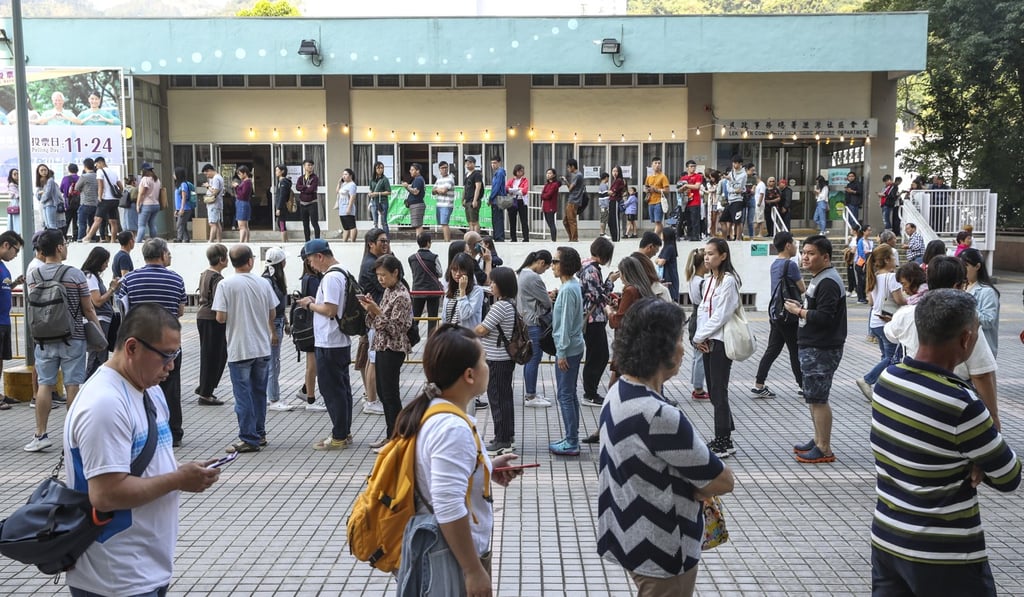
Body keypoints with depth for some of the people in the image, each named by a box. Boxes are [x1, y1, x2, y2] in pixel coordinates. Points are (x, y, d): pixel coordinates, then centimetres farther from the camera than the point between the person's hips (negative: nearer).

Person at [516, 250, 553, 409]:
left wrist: (546, 296, 6)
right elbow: (547, 302, -12)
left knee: (530, 359, 15)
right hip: (535, 323, -10)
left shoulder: (522, 273, 12)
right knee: (534, 359, -3)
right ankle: (530, 398, 3)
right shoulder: (533, 278, -19)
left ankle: (531, 394, 23)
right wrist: (550, 301, 9)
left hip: (526, 322, 10)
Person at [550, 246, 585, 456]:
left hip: (568, 349, -10)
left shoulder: (567, 290, -19)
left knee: (565, 395, -3)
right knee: (570, 394, 16)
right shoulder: (574, 285, 11)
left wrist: (562, 352, -18)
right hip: (575, 347, 10)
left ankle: (571, 443, 2)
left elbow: (566, 323, -20)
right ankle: (572, 439, 24)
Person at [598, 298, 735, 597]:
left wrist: (680, 485, -6)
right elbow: (723, 481, -20)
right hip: (660, 551, -9)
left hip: (630, 534, 9)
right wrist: (693, 489, -1)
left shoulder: (619, 392, -1)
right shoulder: (659, 416, -31)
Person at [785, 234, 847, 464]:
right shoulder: (819, 279, 16)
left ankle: (824, 449, 2)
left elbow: (824, 316, -25)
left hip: (822, 350, -11)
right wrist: (801, 308, 8)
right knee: (814, 397, 18)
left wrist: (799, 311, -13)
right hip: (812, 348, 11)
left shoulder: (828, 282, -18)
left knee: (817, 399, -6)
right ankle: (818, 441, 29)